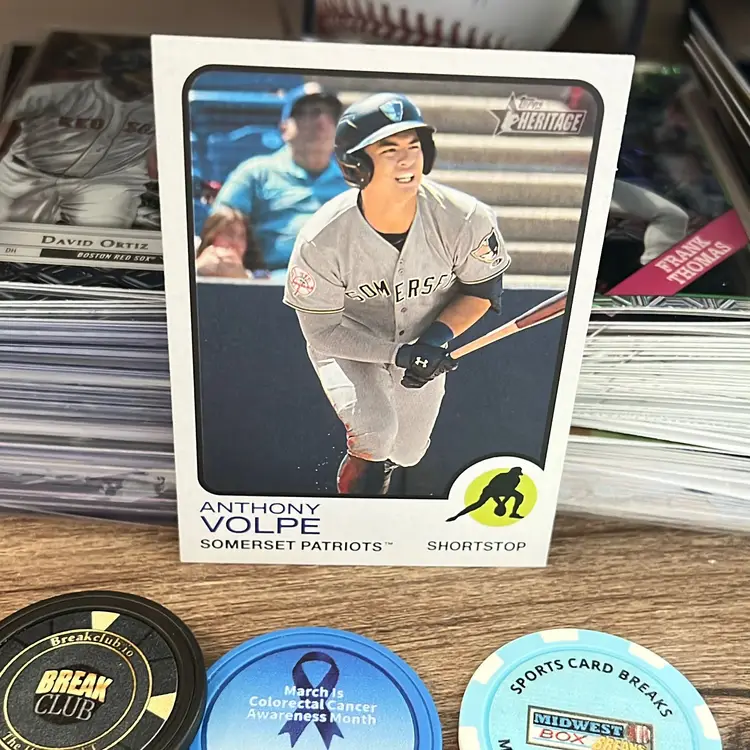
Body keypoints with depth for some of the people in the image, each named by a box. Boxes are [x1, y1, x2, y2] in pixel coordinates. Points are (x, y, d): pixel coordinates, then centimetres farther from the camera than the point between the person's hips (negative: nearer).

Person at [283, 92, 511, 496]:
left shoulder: (464, 219, -27)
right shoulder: (322, 240, -31)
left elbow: (484, 287, -10)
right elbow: (322, 330, -20)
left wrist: (440, 335, -26)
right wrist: (396, 354, -30)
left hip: (424, 345, 3)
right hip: (347, 345, -3)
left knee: (406, 453, 17)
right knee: (376, 434, -27)